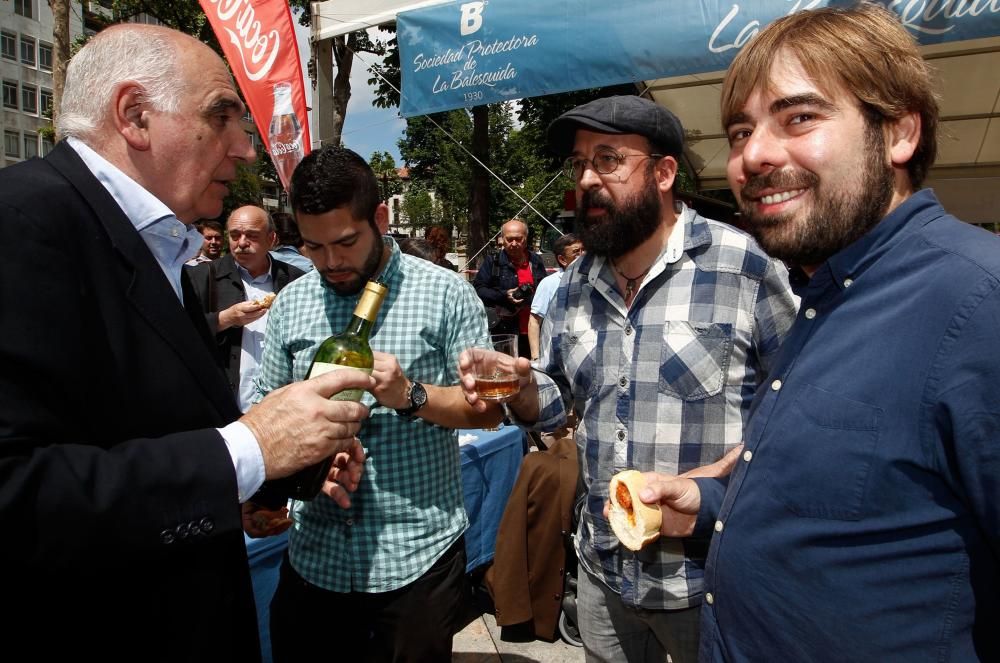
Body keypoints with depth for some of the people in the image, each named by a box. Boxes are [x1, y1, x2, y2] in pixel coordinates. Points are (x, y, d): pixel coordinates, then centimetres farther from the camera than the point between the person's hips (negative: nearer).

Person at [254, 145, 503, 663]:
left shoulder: (446, 293, -8)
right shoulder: (290, 303, 3)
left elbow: (489, 408, -5)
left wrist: (411, 395, -22)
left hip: (417, 559, -3)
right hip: (313, 556, 3)